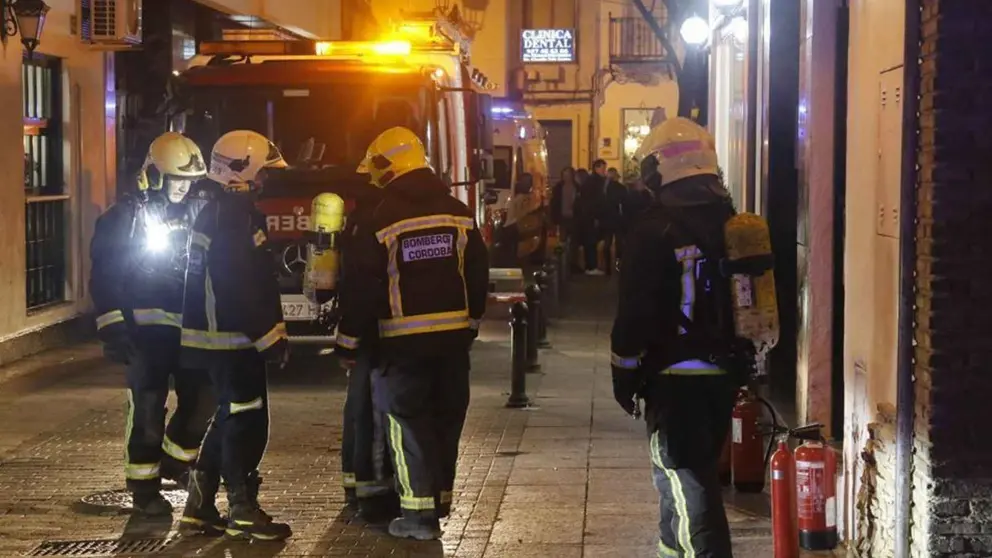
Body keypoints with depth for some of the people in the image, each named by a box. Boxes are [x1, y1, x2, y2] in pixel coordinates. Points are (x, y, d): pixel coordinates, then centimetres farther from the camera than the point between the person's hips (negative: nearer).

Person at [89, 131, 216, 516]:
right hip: (147, 326, -5)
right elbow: (105, 274, -7)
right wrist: (112, 328, -14)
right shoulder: (128, 215, -6)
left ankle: (176, 459, 27)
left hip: (191, 324, 5)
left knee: (202, 398, 3)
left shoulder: (200, 212, 9)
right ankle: (144, 487, 8)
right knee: (148, 409, -2)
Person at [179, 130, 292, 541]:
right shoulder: (234, 217, -18)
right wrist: (269, 337, -19)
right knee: (246, 422, -2)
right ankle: (243, 513, 5)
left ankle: (200, 507, 20)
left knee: (230, 418, 17)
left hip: (223, 337, 11)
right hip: (234, 339, -11)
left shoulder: (218, 212, 15)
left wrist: (271, 332, 22)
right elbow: (238, 289, -24)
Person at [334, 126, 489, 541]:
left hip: (405, 339, -5)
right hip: (454, 335, 5)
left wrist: (349, 342, 2)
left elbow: (360, 290, -8)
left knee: (409, 422, 0)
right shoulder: (459, 215, 5)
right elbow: (479, 277, 11)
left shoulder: (379, 223, -10)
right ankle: (440, 499, 25)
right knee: (445, 418, 15)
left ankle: (420, 513, -3)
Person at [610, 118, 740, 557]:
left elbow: (635, 311, -15)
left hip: (675, 375, -7)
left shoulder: (654, 229, -14)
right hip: (724, 371, 7)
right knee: (694, 473, 22)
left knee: (688, 485, -6)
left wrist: (625, 374, -5)